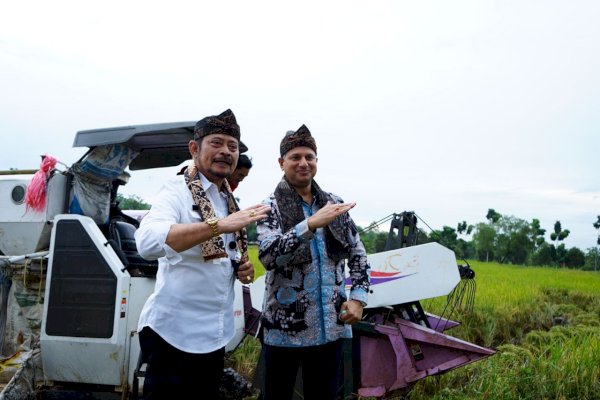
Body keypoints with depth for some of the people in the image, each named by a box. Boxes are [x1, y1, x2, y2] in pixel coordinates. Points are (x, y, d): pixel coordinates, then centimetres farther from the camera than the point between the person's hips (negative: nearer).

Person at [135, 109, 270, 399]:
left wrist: (243, 269, -1)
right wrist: (220, 224, -39)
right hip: (174, 332, -7)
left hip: (214, 334, 8)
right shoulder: (177, 191, -14)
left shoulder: (229, 200, 9)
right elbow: (147, 242, -34)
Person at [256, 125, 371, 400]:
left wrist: (358, 297, 0)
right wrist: (311, 224, -31)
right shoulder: (271, 207, -5)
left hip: (330, 325, 4)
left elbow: (357, 253, 12)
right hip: (284, 327, -3)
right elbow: (268, 256, -22)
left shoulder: (334, 204, 6)